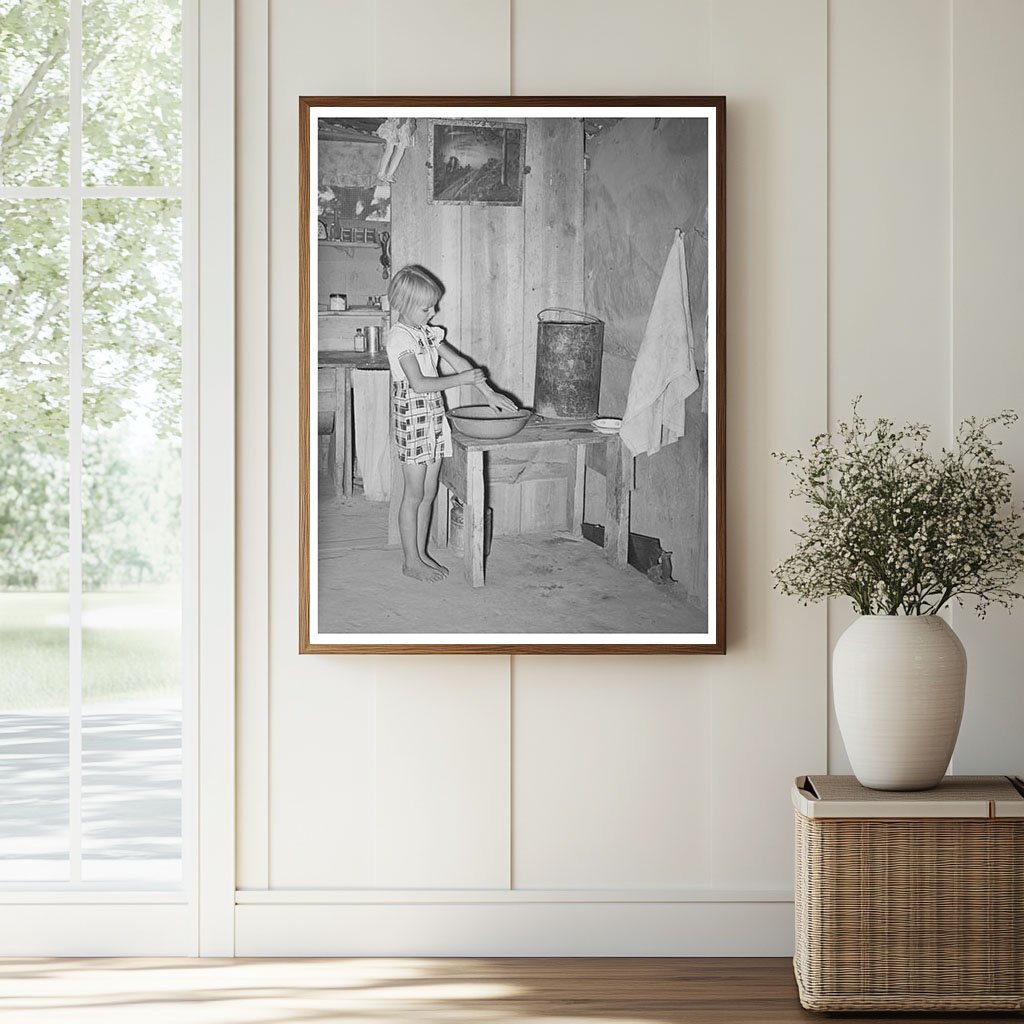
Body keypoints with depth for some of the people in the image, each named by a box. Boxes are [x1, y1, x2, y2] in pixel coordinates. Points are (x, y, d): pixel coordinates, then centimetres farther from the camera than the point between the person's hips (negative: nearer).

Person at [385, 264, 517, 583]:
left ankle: (421, 553, 21)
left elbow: (458, 361, 12)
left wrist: (488, 392, 5)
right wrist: (463, 378, -17)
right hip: (412, 417, -8)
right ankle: (411, 561, 8)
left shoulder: (427, 332, 10)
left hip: (434, 416, 8)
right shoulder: (399, 337, -15)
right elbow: (419, 383, -22)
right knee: (414, 494, -1)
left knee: (429, 493, 12)